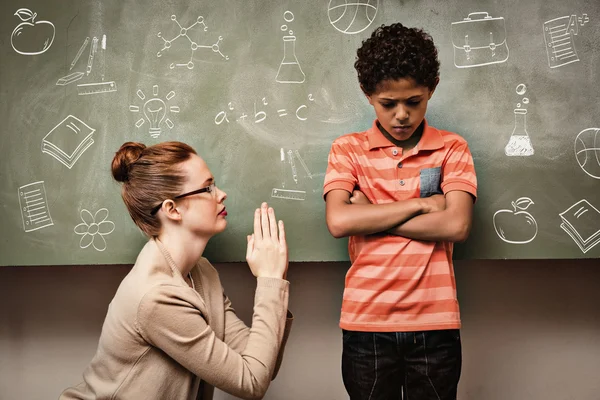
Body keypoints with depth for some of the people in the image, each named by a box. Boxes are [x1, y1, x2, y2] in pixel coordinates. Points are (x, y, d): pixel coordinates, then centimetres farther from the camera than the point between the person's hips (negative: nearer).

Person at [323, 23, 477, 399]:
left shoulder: (452, 148, 3)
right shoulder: (347, 149, 3)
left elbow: (456, 225, -11)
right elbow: (338, 222, -12)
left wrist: (371, 216, -10)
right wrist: (421, 203, -10)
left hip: (435, 324, 0)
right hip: (366, 324, 0)